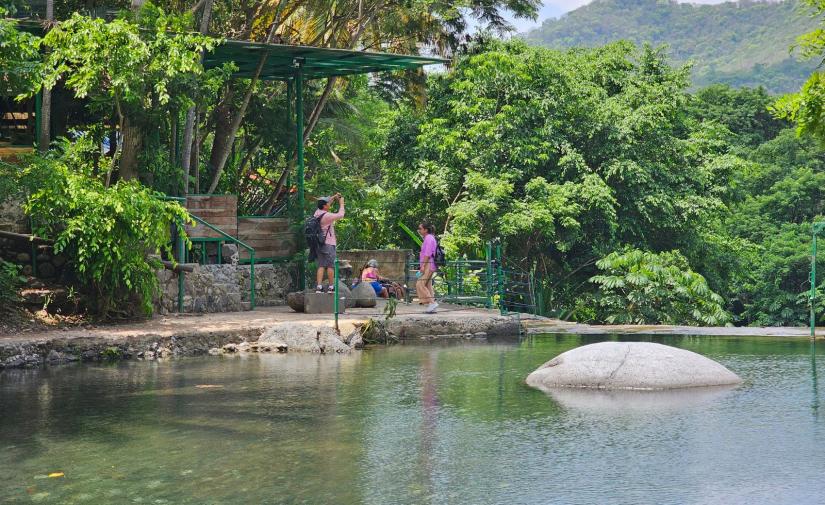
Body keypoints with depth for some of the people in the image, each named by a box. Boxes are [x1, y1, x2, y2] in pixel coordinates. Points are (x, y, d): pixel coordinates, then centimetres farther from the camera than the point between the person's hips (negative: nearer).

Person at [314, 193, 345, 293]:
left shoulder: (317, 213, 6)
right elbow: (340, 214, -11)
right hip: (329, 244, -7)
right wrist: (341, 203, 2)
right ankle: (331, 287, 3)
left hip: (319, 244, 7)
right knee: (330, 266, 0)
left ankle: (319, 287, -2)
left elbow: (325, 204, 24)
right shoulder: (327, 216, -17)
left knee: (321, 266, 5)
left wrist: (334, 197, 21)